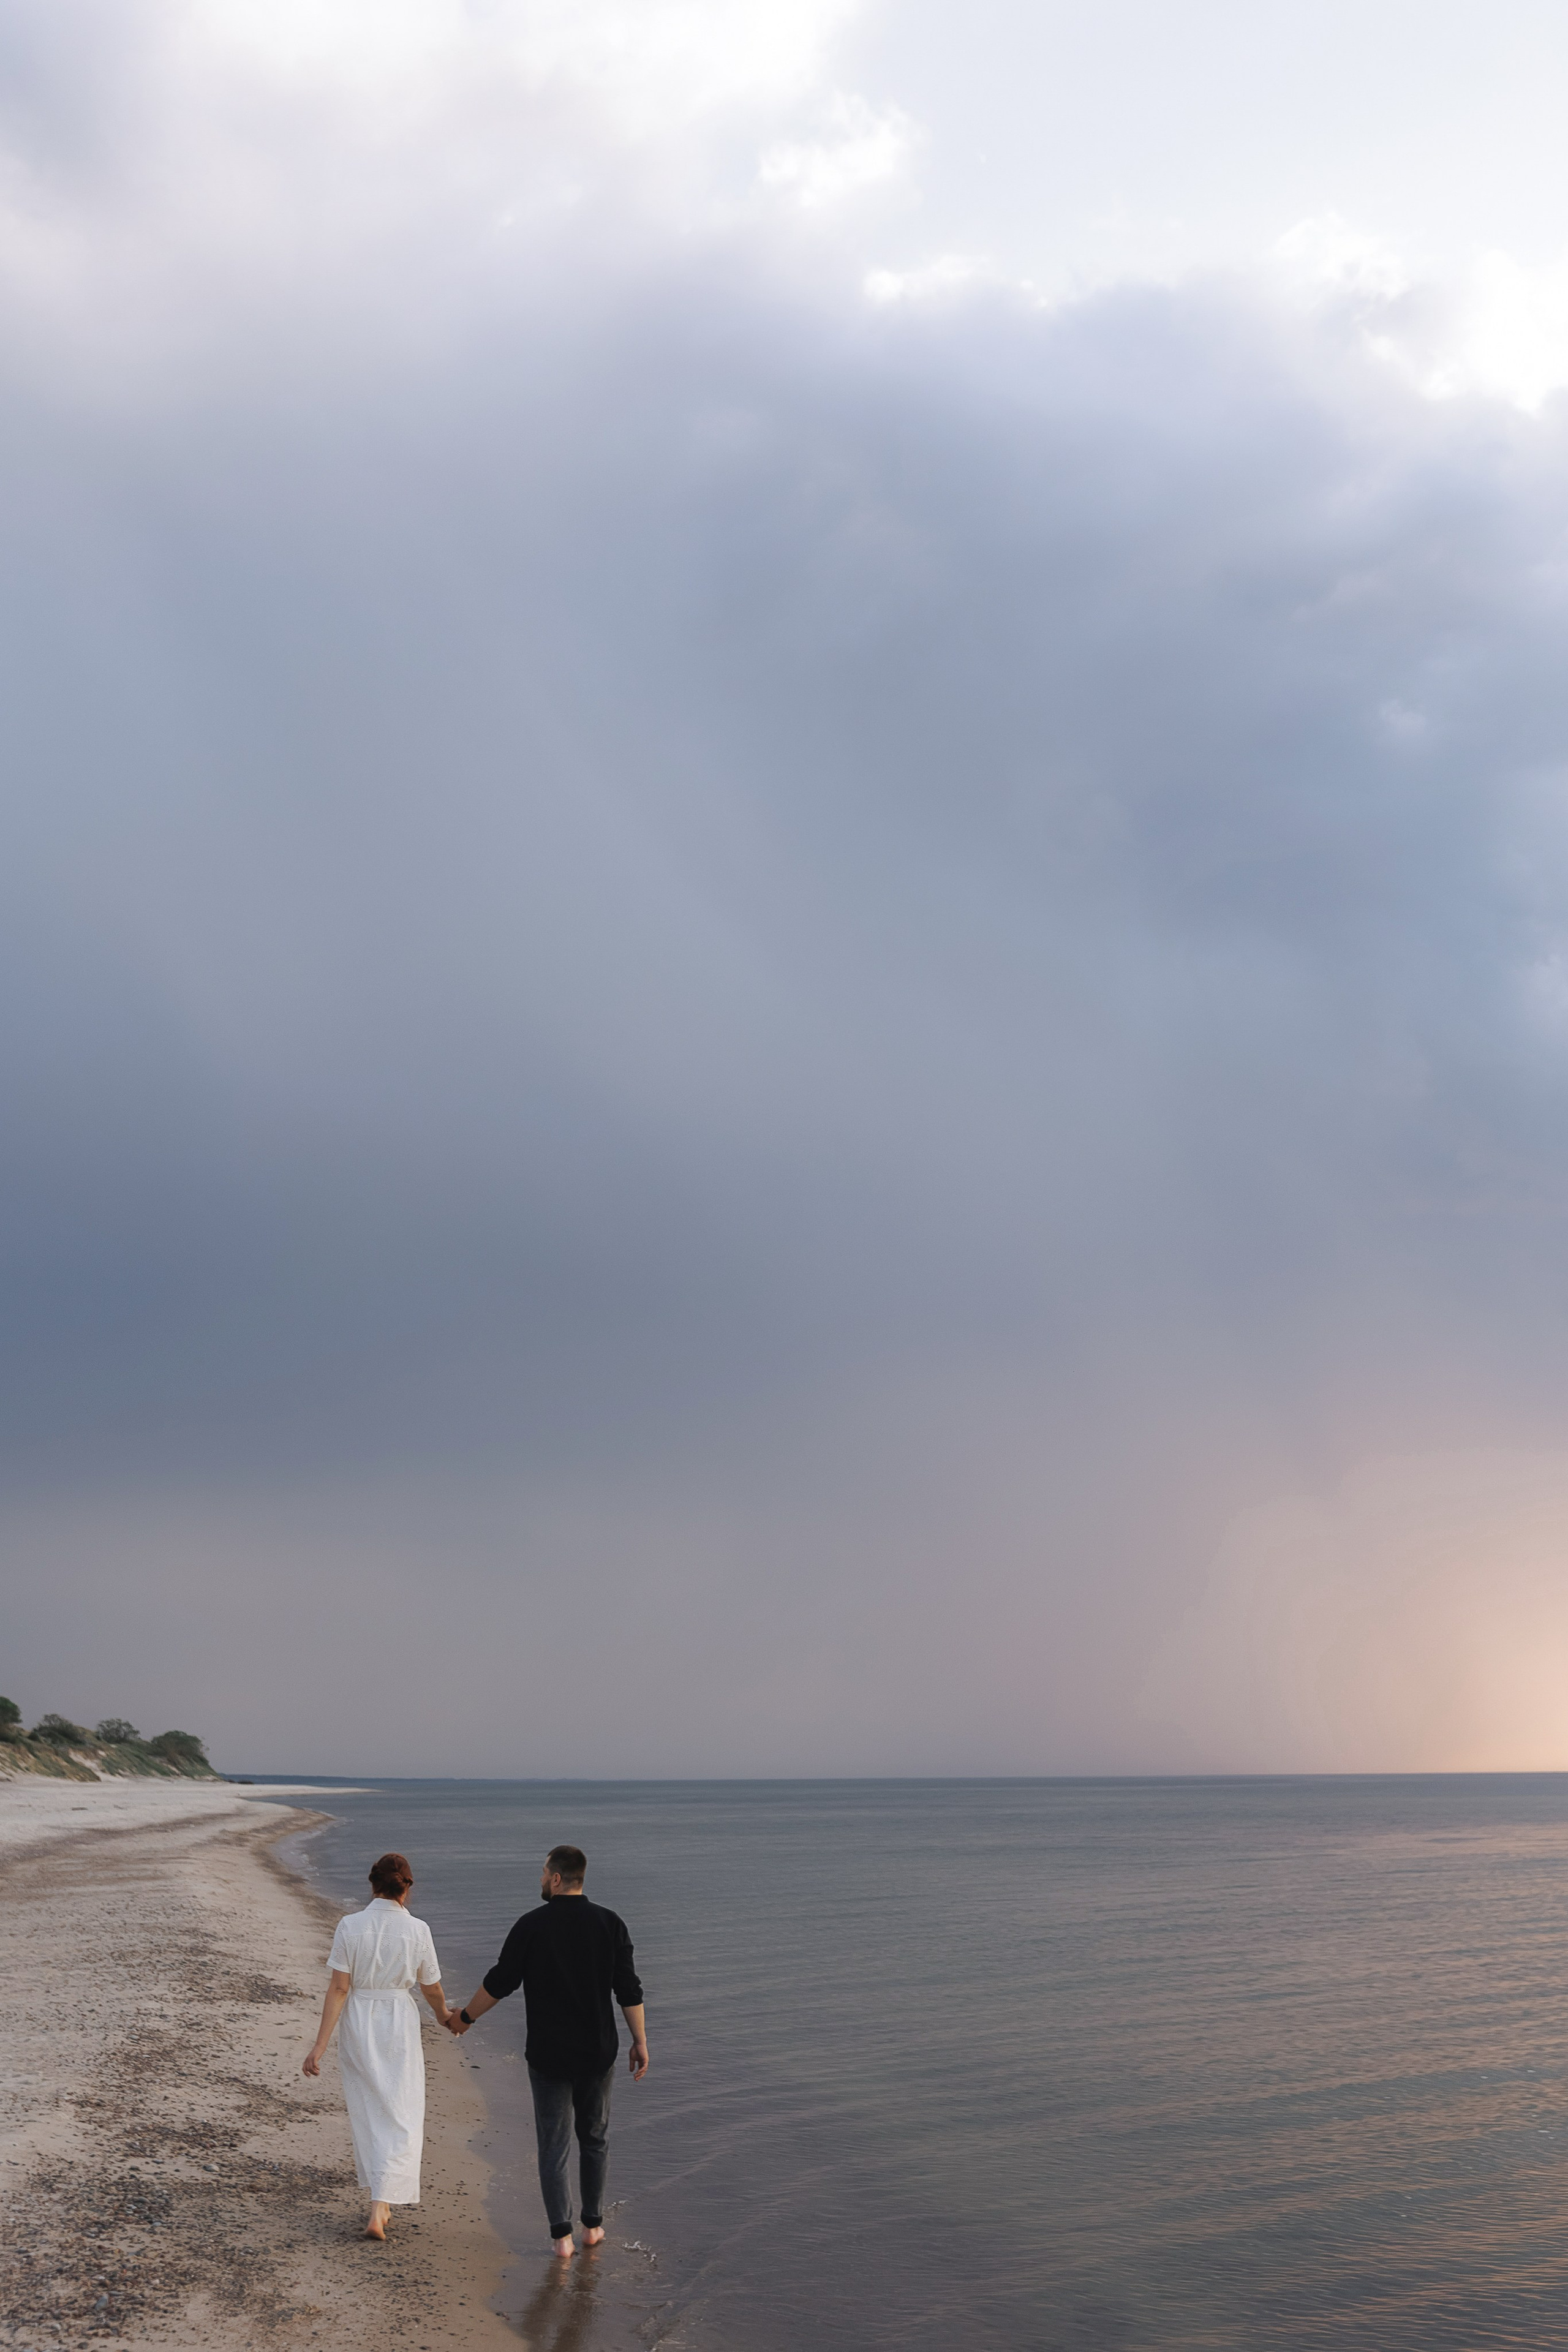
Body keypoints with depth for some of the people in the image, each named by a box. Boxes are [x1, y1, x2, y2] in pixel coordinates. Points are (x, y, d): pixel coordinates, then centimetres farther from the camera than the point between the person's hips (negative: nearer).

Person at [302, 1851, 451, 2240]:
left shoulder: (350, 1926, -9)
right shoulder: (417, 1930, -9)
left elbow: (338, 1988, -11)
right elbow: (432, 1989, 3)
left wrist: (320, 2046, -8)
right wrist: (446, 2017, 24)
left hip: (357, 2024, 2)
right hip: (400, 2023, -2)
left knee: (366, 2113, 18)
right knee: (400, 2118, 4)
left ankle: (380, 2201, 29)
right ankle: (380, 2209, -9)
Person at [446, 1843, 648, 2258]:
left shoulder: (532, 1925, -9)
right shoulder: (609, 1923, -4)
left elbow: (499, 1983, -4)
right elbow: (629, 1990, -4)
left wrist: (465, 2017, 11)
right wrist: (640, 2041, 3)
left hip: (548, 2054, -2)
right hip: (598, 2052, 2)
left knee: (554, 2144, 6)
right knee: (595, 2138, 18)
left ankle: (562, 2235, 5)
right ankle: (593, 2225, 24)